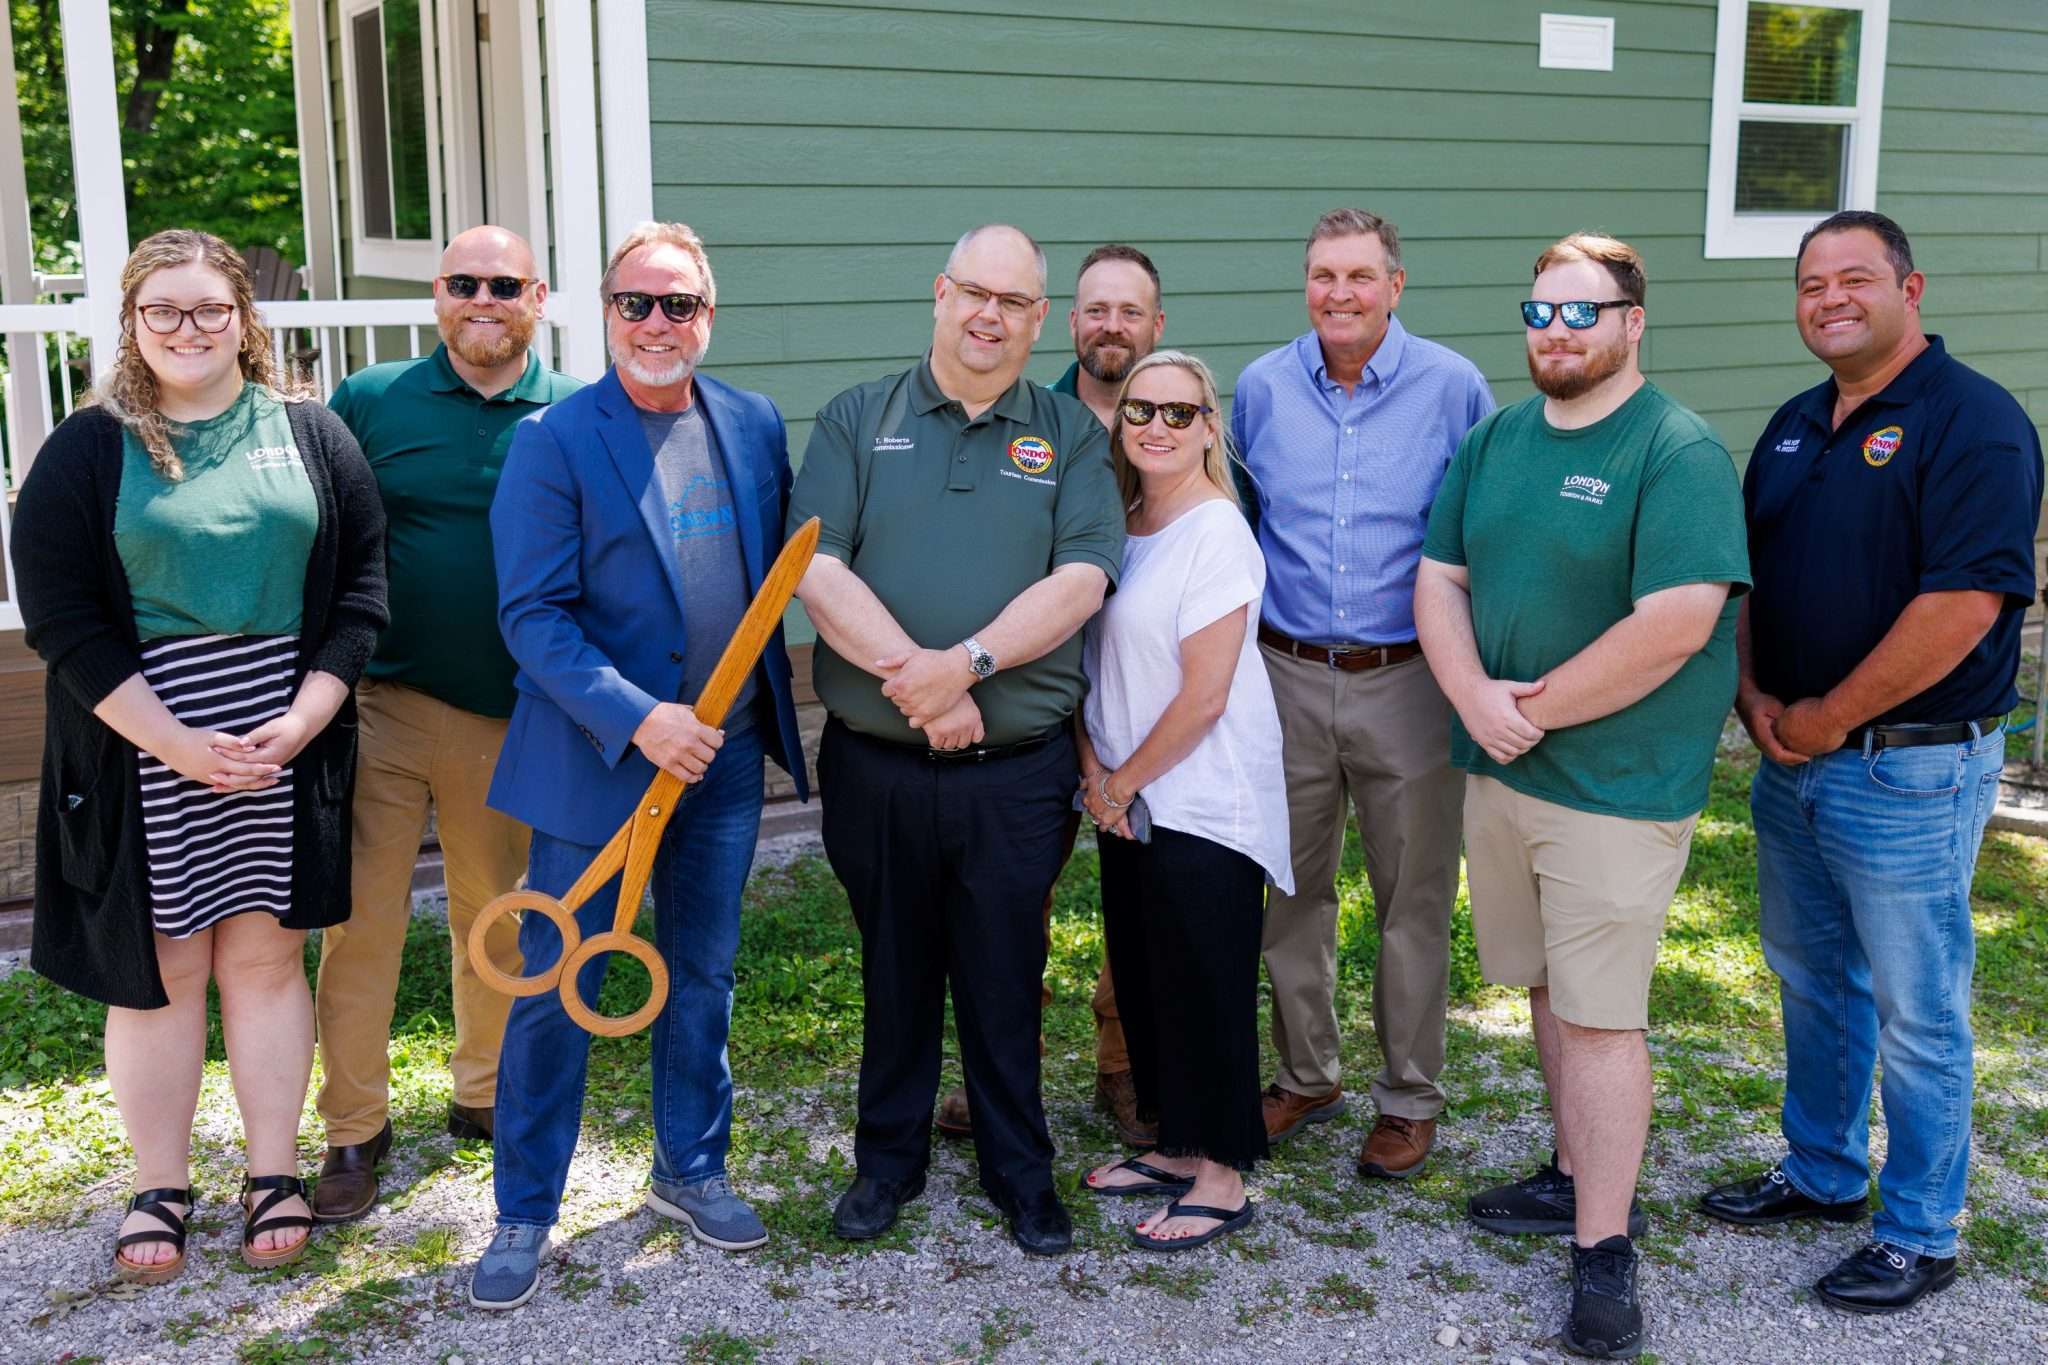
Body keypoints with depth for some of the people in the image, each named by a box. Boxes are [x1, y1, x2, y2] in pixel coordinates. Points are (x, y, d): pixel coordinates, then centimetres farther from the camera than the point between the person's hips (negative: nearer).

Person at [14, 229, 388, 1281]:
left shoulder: (310, 435, 6)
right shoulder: (86, 452, 1)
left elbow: (361, 585, 3)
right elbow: (62, 618, -5)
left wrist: (301, 721, -8)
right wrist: (176, 743, -13)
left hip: (286, 747, 1)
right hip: (143, 755, -1)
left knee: (265, 957, 8)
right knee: (160, 968, 6)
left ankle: (274, 1174, 20)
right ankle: (159, 1189, 19)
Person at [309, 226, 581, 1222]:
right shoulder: (369, 401, 1)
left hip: (510, 718, 1)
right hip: (382, 704, -1)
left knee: (497, 918, 14)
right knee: (362, 917, 1)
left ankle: (482, 1094, 33)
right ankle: (354, 1130, 14)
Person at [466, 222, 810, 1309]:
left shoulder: (755, 427, 4)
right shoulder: (554, 441, -10)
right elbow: (532, 615, -15)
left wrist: (773, 702, 7)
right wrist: (636, 718, -23)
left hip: (725, 756, 4)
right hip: (592, 758, -4)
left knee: (703, 977, 16)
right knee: (555, 989, 4)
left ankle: (690, 1170, 35)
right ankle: (524, 1212, 20)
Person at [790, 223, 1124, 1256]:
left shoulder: (1071, 436, 4)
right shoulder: (857, 421, 4)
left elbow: (1081, 580, -8)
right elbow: (815, 568, -7)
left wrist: (965, 661, -21)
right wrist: (916, 678, -18)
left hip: (1018, 772, 0)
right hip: (876, 766, 1)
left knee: (1006, 981, 10)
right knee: (893, 972, 15)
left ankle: (1019, 1171, 28)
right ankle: (889, 1158, 33)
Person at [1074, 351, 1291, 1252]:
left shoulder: (1217, 532, -15)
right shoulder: (1119, 528, 9)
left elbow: (1203, 697, -18)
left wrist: (1124, 780, -8)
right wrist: (1095, 770, -1)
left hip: (1205, 801, -8)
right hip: (1128, 803, 8)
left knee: (1205, 991, 1)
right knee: (1144, 977, 16)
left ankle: (1223, 1178, 15)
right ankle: (1178, 1148, 32)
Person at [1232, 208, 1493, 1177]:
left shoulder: (1452, 388, -5)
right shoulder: (1261, 388, 3)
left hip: (1407, 685, -2)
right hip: (1288, 678, 3)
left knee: (1414, 899, 6)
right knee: (1292, 888, 13)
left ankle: (1409, 1098, 22)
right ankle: (1306, 1075, 31)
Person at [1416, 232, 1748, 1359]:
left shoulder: (1680, 453, -12)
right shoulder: (1493, 440, 10)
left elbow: (1675, 625, -21)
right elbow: (1438, 579, 7)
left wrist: (1541, 707, -15)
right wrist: (1475, 696, -11)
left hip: (1616, 788, -6)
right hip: (1498, 765, 7)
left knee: (1600, 1015, -2)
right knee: (1549, 989, 17)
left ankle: (1604, 1253, 9)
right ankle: (1579, 1178, 35)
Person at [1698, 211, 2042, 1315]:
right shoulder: (1795, 426, 10)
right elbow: (1745, 573, 15)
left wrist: (1827, 717, -17)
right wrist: (1753, 694, -1)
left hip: (1911, 773, -8)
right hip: (1792, 761, 8)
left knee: (1915, 1015, 5)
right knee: (1812, 982, 20)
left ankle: (1920, 1234, 21)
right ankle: (1823, 1173, 39)